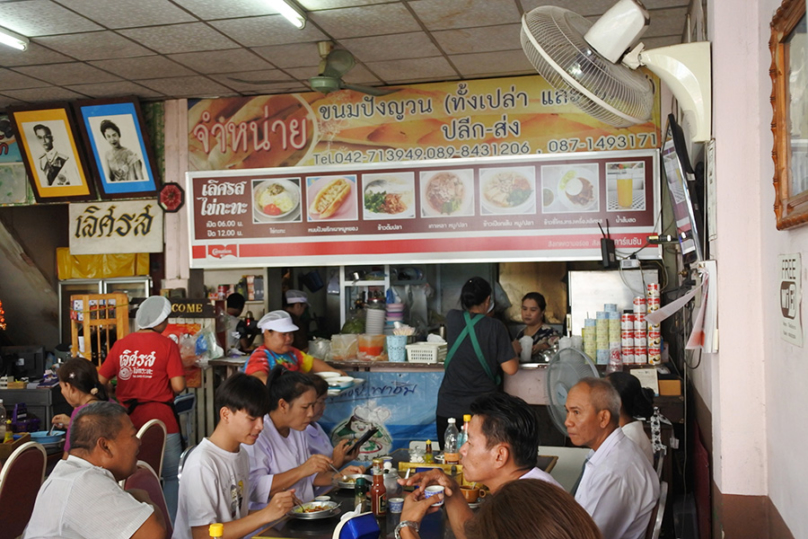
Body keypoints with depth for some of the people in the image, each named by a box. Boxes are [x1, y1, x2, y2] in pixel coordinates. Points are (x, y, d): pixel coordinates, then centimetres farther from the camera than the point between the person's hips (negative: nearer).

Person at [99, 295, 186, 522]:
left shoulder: (120, 344, 4)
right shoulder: (167, 345, -8)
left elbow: (101, 380, 6)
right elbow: (178, 386, -14)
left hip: (128, 420, 4)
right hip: (160, 420, -4)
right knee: (172, 476, 10)